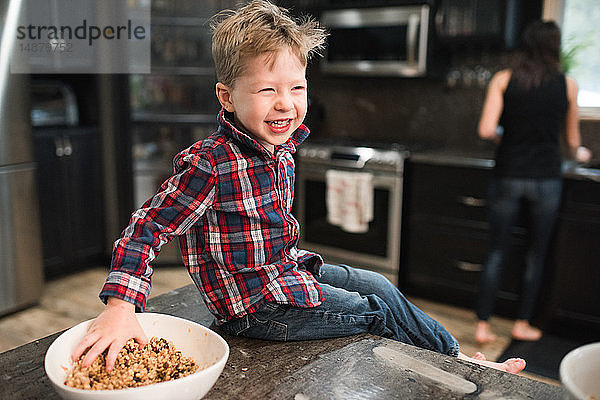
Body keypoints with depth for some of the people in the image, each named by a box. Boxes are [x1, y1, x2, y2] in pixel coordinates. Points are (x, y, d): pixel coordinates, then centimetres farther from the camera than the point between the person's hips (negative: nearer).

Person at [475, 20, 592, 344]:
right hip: (546, 179, 0)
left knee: (497, 252, 9)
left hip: (507, 176, 0)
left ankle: (483, 325, 11)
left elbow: (486, 130, -11)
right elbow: (572, 140, 10)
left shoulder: (503, 80, -2)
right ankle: (522, 323, 25)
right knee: (536, 255, 14)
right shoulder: (567, 85, 2)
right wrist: (579, 153, 33)